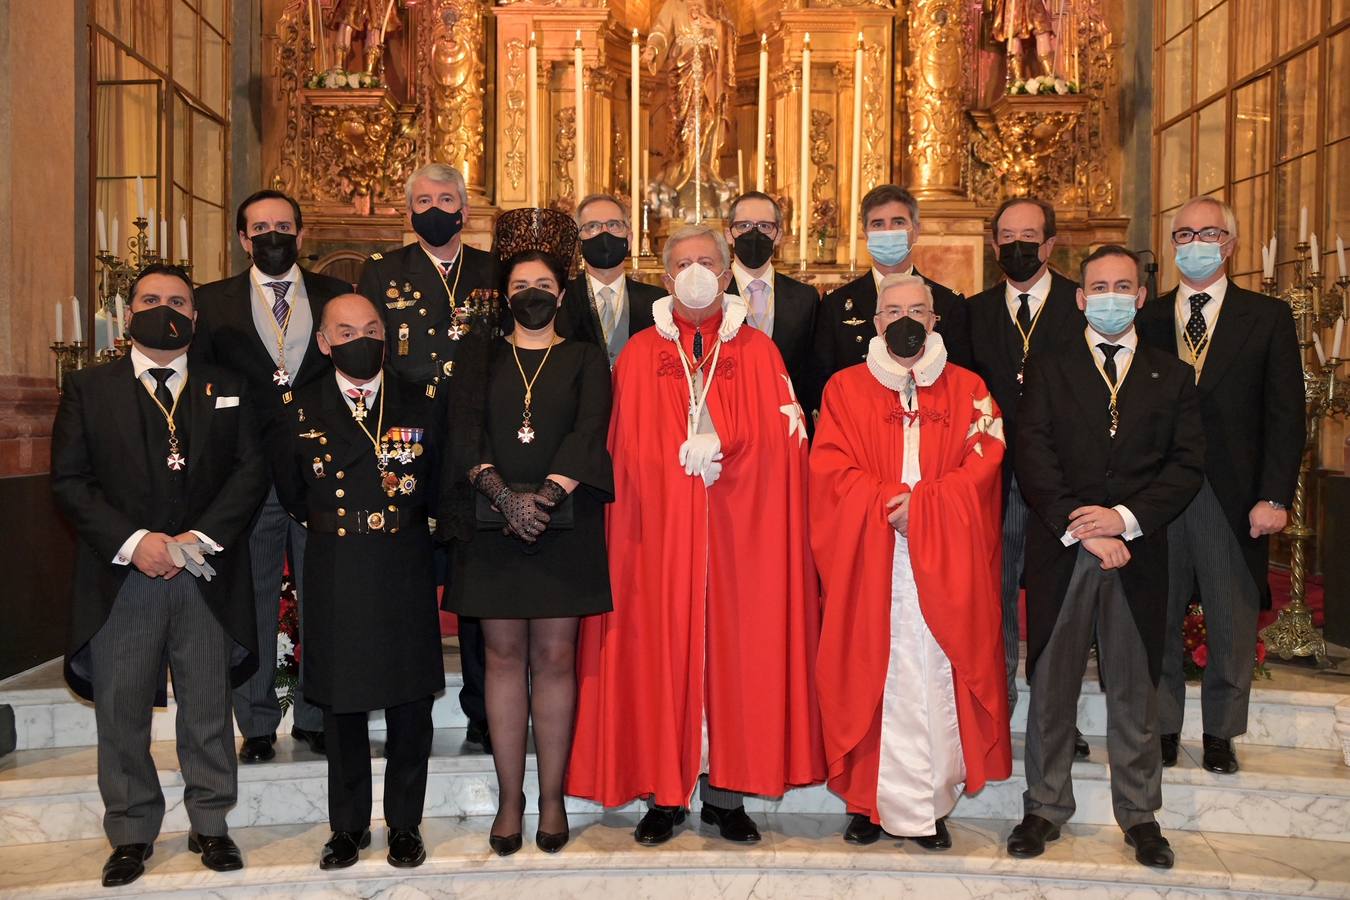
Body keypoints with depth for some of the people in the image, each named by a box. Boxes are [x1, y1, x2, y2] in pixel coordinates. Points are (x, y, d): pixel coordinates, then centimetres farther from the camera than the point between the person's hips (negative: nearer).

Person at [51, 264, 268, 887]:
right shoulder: (88, 389, 7)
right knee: (121, 715, 6)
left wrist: (201, 537, -10)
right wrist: (133, 542, -12)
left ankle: (210, 825, 22)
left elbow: (250, 471, 2)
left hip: (206, 579, 1)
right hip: (120, 580, 0)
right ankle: (131, 835, 21)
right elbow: (69, 480, 0)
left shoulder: (227, 390, 10)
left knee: (209, 713, 8)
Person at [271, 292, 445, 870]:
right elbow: (291, 493, 11)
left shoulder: (422, 405, 3)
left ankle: (405, 824, 22)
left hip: (405, 576, 0)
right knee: (342, 705, 10)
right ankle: (348, 826, 25)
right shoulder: (301, 411, 2)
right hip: (335, 578, 0)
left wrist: (403, 524, 6)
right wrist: (333, 527, 8)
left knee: (410, 704, 7)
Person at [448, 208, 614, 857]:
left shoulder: (585, 360, 10)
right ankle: (510, 799, 11)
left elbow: (589, 432, -4)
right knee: (504, 656, 3)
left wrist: (547, 494, -16)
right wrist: (502, 494, -14)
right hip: (494, 523, 1)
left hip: (564, 523, -1)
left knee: (554, 657, 0)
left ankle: (552, 798, 9)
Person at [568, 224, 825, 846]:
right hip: (658, 530, 0)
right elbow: (627, 451, 4)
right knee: (659, 652, 0)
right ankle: (664, 792, 8)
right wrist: (698, 452, -5)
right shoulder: (639, 354, 8)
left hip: (739, 530, 0)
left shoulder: (758, 352, 8)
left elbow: (780, 445, 1)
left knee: (735, 648, 1)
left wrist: (717, 448, -11)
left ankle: (725, 792, 10)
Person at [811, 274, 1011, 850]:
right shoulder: (845, 388, 9)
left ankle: (929, 806, 7)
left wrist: (921, 504, -13)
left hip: (944, 564, 1)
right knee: (874, 674, -1)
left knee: (937, 673, -2)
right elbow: (830, 469, -1)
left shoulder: (967, 389, 11)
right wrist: (888, 505, -14)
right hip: (869, 563, 0)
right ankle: (870, 801, 8)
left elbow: (983, 464, -1)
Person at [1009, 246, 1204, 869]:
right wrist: (1083, 531, -13)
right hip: (1060, 553, -1)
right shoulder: (1047, 370, 7)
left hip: (1137, 553, 1)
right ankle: (1045, 807, 19)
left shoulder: (1172, 377, 12)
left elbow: (1187, 464, 2)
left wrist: (1126, 517, -12)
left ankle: (1139, 815, 22)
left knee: (1134, 690, 9)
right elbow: (1033, 459, -3)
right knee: (1051, 688, 6)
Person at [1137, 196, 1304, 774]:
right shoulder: (1146, 319, 8)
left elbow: (1285, 414, 0)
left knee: (1233, 624, 7)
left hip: (1232, 498, -1)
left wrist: (1275, 497, -9)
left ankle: (1219, 735, 23)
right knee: (1158, 620, 8)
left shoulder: (1267, 317, 4)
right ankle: (1162, 730, 23)